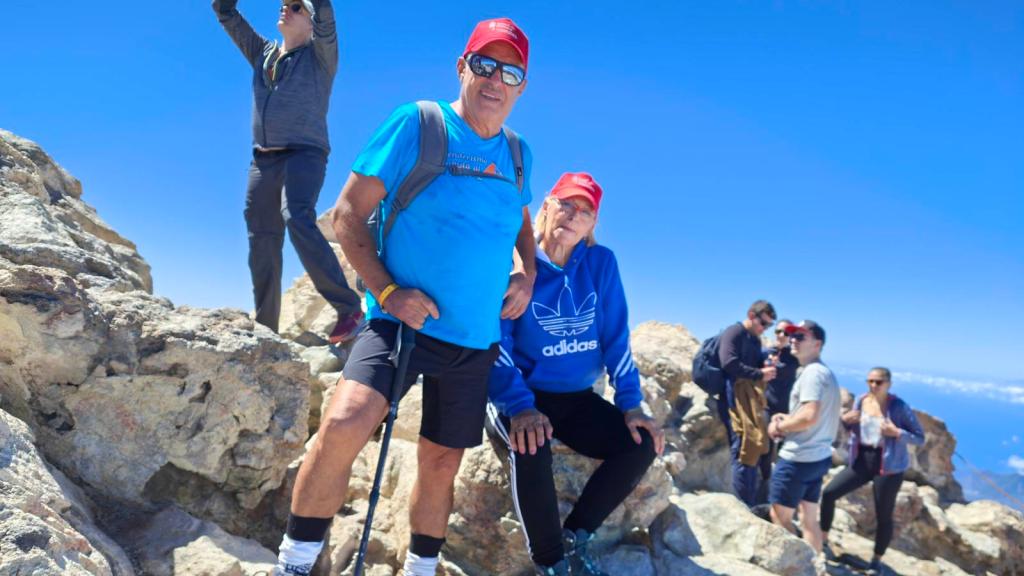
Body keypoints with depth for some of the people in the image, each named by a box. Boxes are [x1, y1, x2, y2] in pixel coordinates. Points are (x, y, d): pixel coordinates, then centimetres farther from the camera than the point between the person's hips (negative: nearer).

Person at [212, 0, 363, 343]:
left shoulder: (320, 55, 6)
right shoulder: (262, 53, 23)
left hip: (305, 154, -6)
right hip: (263, 159, 6)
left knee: (296, 217, -31)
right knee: (262, 242, 2)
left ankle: (349, 308, -31)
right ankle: (265, 330, 10)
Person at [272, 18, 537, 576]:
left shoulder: (517, 154, 8)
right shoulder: (418, 123, -7)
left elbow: (522, 225, 25)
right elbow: (348, 214, -8)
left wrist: (525, 274, 4)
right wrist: (387, 290, -19)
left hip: (476, 340, 5)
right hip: (402, 320, -5)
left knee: (442, 462, 14)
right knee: (344, 424, -28)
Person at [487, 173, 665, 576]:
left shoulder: (601, 263, -1)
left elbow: (616, 336, 1)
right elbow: (496, 340, -17)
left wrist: (630, 403, -6)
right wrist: (519, 406, -30)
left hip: (575, 398, 5)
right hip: (517, 395, -4)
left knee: (642, 443, -14)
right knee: (531, 445, -34)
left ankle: (575, 536, 2)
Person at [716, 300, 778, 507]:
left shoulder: (755, 340, 20)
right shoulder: (733, 333, -7)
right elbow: (729, 364, -19)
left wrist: (766, 369, 6)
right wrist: (760, 374, -16)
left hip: (751, 400, 9)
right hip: (735, 398, -9)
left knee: (752, 454, 10)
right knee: (743, 454, -11)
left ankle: (750, 507, 17)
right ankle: (744, 509, -6)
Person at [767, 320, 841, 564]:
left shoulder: (812, 372, -18)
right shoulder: (824, 372, 14)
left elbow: (810, 416, -28)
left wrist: (779, 427, -13)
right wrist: (786, 418, 9)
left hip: (799, 458, -10)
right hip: (818, 456, 10)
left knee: (780, 517, 3)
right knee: (809, 519, 16)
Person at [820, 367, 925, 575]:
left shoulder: (899, 406, -13)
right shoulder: (861, 401, 1)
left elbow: (920, 438, -9)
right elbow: (852, 429, 14)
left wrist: (897, 433, -26)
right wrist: (844, 420, -8)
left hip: (888, 465, -4)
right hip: (861, 460, 5)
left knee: (883, 516, 4)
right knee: (829, 493, -2)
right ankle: (823, 540, 15)